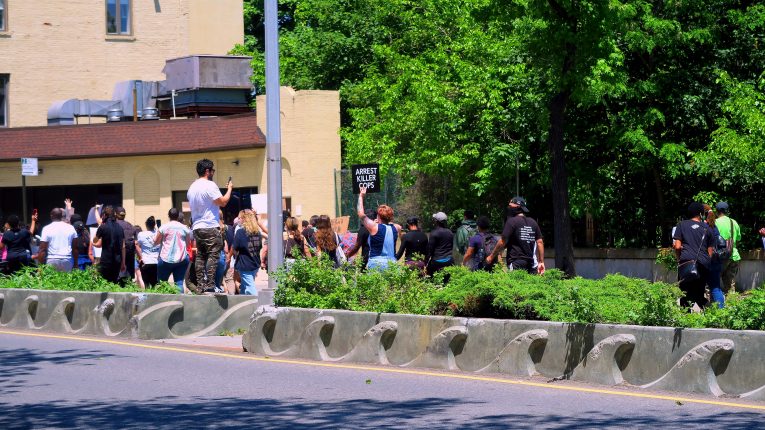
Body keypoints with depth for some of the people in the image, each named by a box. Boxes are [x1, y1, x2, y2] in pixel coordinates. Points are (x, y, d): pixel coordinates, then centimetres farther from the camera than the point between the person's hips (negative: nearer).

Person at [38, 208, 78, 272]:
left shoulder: (47, 229, -2)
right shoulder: (70, 228, 8)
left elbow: (42, 249, -5)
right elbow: (75, 248, 11)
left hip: (52, 260, -3)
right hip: (67, 260, 3)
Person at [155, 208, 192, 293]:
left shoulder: (164, 227, -3)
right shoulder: (184, 228, 4)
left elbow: (155, 242, 4)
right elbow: (188, 244, 12)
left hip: (166, 259, -2)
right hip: (181, 259, 2)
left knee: (161, 283, 8)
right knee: (179, 282, 2)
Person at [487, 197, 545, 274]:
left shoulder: (512, 221, -4)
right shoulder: (533, 222, 14)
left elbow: (502, 242, -6)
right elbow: (540, 242, 12)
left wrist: (491, 257, 5)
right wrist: (541, 262, 16)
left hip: (516, 263, -6)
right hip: (531, 264, 6)